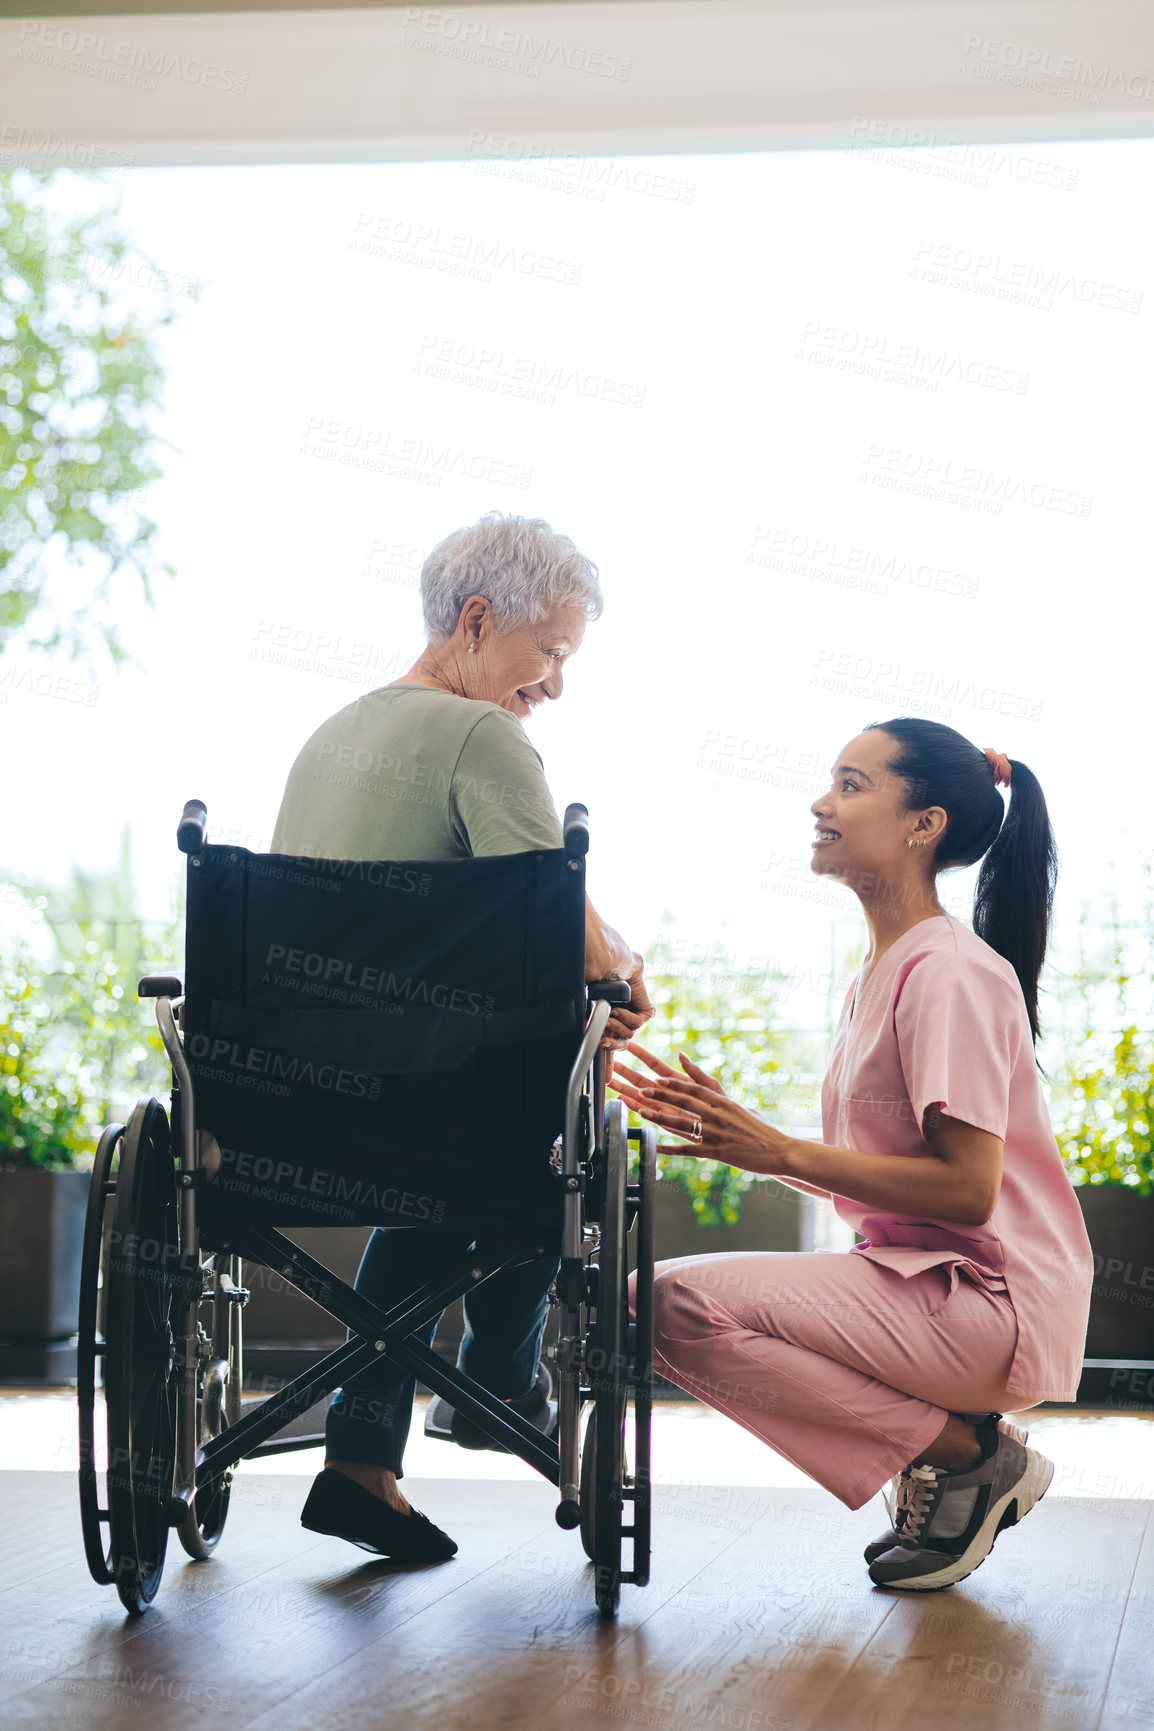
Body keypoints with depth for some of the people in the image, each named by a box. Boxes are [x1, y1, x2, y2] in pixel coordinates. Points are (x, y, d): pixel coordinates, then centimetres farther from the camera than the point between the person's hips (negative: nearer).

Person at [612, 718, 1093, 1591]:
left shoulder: (952, 972, -14)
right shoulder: (877, 976, 15)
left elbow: (965, 1189, -21)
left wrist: (780, 1151, -20)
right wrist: (727, 1130, 6)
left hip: (994, 1305, -10)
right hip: (914, 1278, 10)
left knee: (685, 1301, -22)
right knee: (654, 1295, 7)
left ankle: (969, 1454, -8)